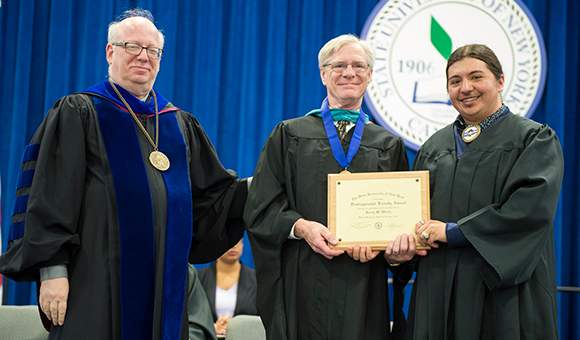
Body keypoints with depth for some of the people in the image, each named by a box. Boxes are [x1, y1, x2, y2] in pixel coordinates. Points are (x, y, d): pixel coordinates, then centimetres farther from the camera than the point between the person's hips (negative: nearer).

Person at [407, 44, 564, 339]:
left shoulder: (535, 139, -1)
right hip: (439, 290, 4)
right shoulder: (435, 146, 15)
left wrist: (453, 232, -16)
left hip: (503, 290, -4)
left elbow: (532, 208, -15)